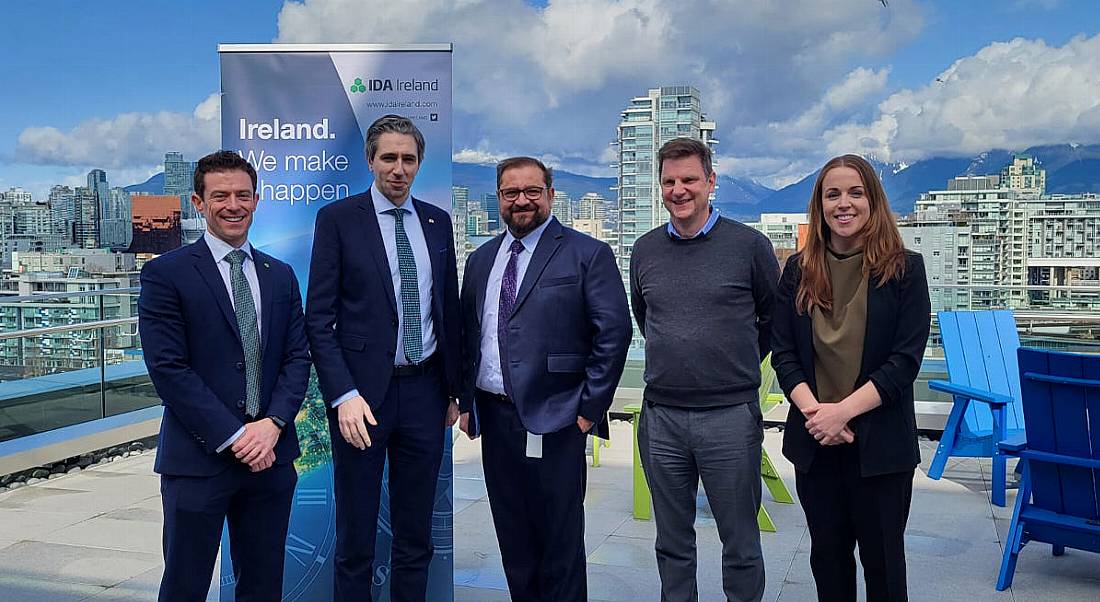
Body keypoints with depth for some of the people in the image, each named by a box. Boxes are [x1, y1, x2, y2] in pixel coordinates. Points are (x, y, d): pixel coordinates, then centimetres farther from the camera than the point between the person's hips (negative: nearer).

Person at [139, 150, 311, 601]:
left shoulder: (281, 275, 11)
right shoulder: (165, 274, -4)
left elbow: (297, 357, 7)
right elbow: (168, 368, -10)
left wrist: (273, 423, -9)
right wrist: (233, 437, -14)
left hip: (271, 453, 4)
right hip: (198, 459, -4)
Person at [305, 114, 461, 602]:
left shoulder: (437, 222, 8)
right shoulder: (337, 219, -4)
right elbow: (319, 318, -8)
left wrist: (454, 389, 12)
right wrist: (344, 395, -17)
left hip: (425, 391, 4)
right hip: (363, 393, -3)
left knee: (416, 535, 14)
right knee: (355, 538, 8)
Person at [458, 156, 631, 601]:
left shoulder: (588, 254, -5)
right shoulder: (480, 260, 12)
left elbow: (614, 331, -10)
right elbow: (467, 336, 16)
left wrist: (590, 407, -12)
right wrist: (467, 402, 10)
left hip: (552, 419, -5)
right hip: (493, 415, 6)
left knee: (559, 535, 6)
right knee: (512, 535, 16)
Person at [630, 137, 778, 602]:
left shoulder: (749, 245, -4)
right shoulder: (645, 251, 6)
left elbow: (775, 318, 8)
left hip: (731, 415, -3)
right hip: (660, 417, 3)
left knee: (740, 543, 8)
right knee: (672, 542, 15)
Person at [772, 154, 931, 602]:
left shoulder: (904, 268, -3)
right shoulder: (798, 269, 5)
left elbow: (906, 359, -10)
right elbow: (784, 353, 1)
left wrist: (843, 410, -18)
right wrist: (813, 410, -15)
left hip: (880, 442, -2)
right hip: (815, 442, 3)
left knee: (882, 559, 10)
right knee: (827, 555, 15)